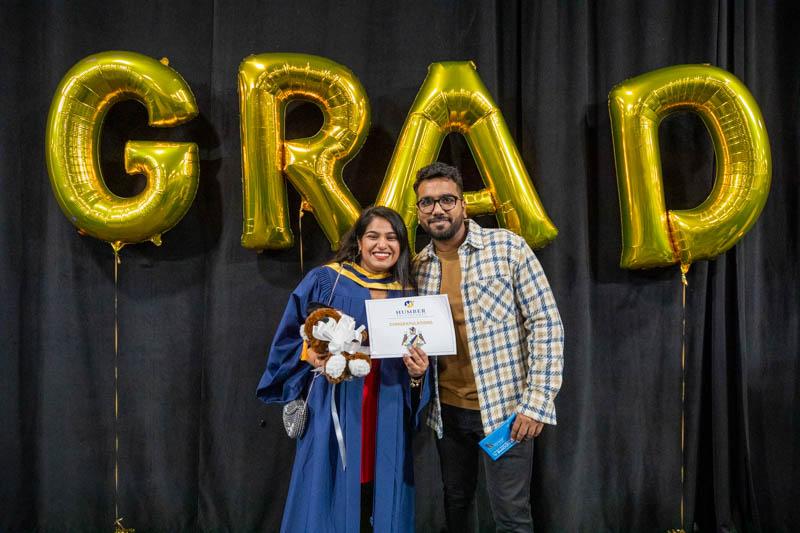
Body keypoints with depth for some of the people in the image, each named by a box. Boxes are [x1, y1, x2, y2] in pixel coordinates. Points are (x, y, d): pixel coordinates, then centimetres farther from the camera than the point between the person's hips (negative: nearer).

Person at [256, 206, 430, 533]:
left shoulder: (408, 296, 11)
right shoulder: (324, 281, 2)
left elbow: (419, 361, 12)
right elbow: (290, 339, 3)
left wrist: (418, 373, -9)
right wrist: (309, 354, -16)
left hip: (386, 419, 3)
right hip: (334, 413, -3)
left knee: (383, 504, 7)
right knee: (328, 500, 0)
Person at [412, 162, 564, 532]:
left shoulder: (507, 247, -9)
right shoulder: (418, 267, 4)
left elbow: (546, 323, -10)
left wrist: (537, 402, -15)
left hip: (504, 407, -4)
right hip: (447, 411, 5)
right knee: (456, 501, 18)